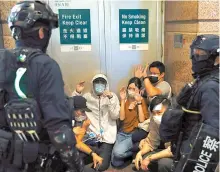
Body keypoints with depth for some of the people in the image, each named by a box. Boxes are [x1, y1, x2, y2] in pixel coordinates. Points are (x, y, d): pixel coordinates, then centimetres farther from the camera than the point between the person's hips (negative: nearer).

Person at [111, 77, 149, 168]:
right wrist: (122, 100, -13)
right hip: (123, 132, 4)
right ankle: (131, 150, 20)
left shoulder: (142, 101, -6)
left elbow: (141, 120, -17)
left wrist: (139, 102, -21)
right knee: (115, 163, -5)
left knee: (118, 152, -27)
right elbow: (121, 118, -9)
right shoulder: (125, 100, 3)